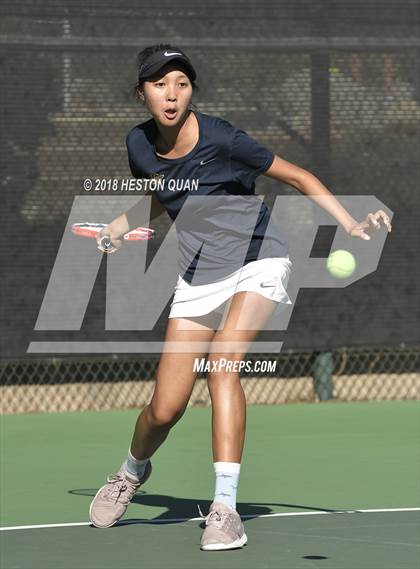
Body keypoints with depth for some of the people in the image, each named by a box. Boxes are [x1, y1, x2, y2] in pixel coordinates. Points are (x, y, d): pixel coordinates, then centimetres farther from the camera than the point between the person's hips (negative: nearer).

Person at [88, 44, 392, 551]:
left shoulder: (221, 139, -18)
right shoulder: (140, 144, -2)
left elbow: (297, 177, -12)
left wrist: (351, 224, -24)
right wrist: (122, 225, 2)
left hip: (257, 263, -4)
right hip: (197, 277, 4)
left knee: (221, 364, -29)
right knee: (165, 409, -2)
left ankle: (225, 509, -28)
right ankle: (132, 471, 33)